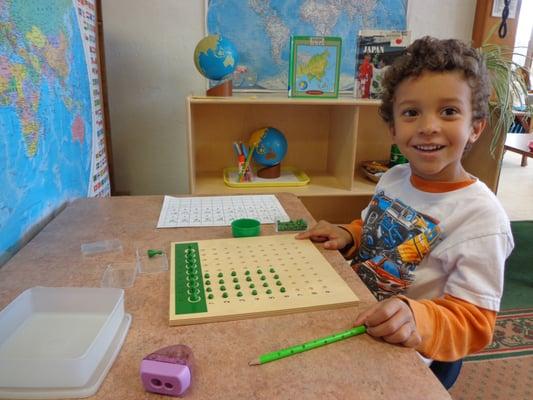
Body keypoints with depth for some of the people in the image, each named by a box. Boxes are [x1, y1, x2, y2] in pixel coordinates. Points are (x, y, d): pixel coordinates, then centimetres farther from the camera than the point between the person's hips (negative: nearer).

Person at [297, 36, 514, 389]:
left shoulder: (482, 217, -21)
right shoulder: (393, 178, -1)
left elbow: (474, 323, -19)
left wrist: (418, 320, -39)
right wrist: (348, 237, -4)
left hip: (410, 358, -6)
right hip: (354, 322, 6)